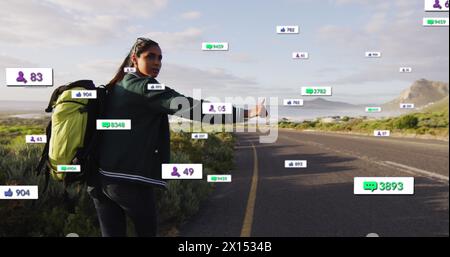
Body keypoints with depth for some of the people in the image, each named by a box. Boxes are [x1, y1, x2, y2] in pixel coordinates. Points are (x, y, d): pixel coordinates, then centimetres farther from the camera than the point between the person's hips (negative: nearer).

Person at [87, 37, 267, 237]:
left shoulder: (114, 87, 16)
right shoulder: (144, 86, -10)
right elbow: (190, 106, -21)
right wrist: (247, 112, -24)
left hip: (99, 176, 8)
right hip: (128, 179, -7)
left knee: (112, 233, 12)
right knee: (147, 232, 11)